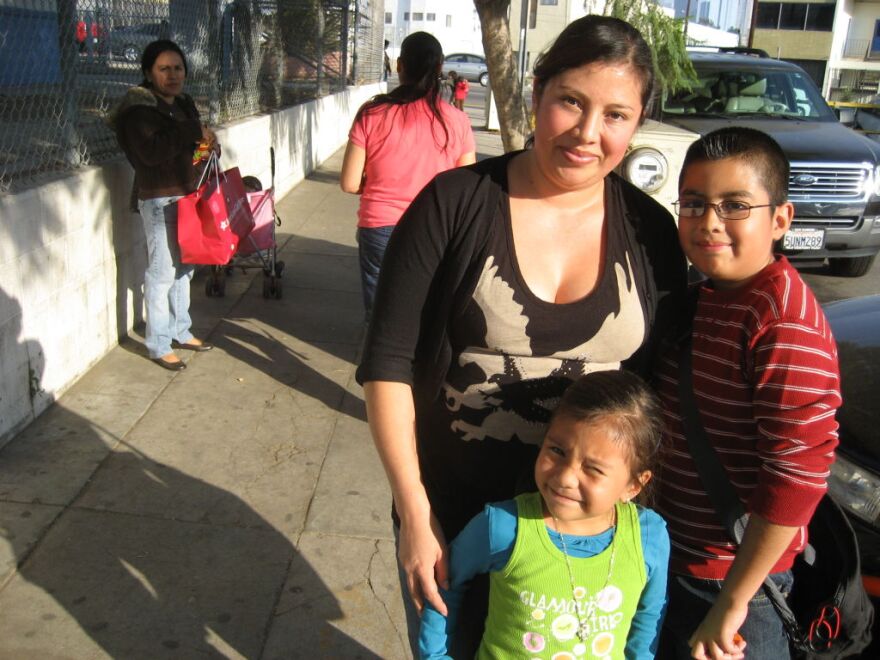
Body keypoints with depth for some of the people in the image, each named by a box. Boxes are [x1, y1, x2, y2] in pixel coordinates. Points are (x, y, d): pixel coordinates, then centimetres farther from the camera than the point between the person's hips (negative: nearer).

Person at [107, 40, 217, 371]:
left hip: (189, 197, 8)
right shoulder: (140, 109, -12)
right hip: (160, 201, -8)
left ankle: (180, 331, 29)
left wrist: (210, 144, 1)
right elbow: (151, 151, -27)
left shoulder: (184, 104, 13)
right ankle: (158, 345, 6)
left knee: (184, 268, 15)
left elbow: (199, 142, 24)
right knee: (162, 272, -4)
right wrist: (192, 131, -20)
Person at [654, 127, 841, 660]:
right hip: (669, 551, 8)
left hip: (732, 575, -7)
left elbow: (797, 475, -25)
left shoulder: (785, 325, -23)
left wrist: (731, 605, -20)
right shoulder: (702, 298, 2)